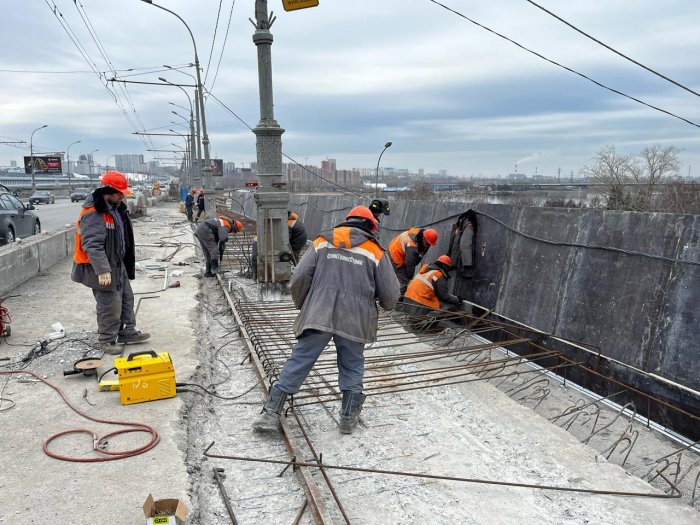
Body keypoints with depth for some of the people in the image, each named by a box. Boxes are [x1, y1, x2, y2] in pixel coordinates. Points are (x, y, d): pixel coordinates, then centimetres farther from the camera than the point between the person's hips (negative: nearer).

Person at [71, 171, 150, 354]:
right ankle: (107, 340, 11)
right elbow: (92, 245, -28)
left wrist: (126, 263, 24)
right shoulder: (93, 214, -22)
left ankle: (127, 331, 30)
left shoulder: (116, 208, 9)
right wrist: (102, 270, -32)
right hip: (101, 268, -10)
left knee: (126, 298, 17)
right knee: (110, 304, -3)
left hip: (118, 264, 10)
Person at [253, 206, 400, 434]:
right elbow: (390, 294, 6)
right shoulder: (376, 251, 6)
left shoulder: (323, 242, 10)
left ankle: (271, 413, 7)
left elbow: (299, 278, 4)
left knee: (298, 362, 6)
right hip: (354, 320, 0)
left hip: (317, 315, 1)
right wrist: (386, 304, 30)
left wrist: (302, 305, 21)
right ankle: (349, 417, 23)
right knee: (352, 367, 18)